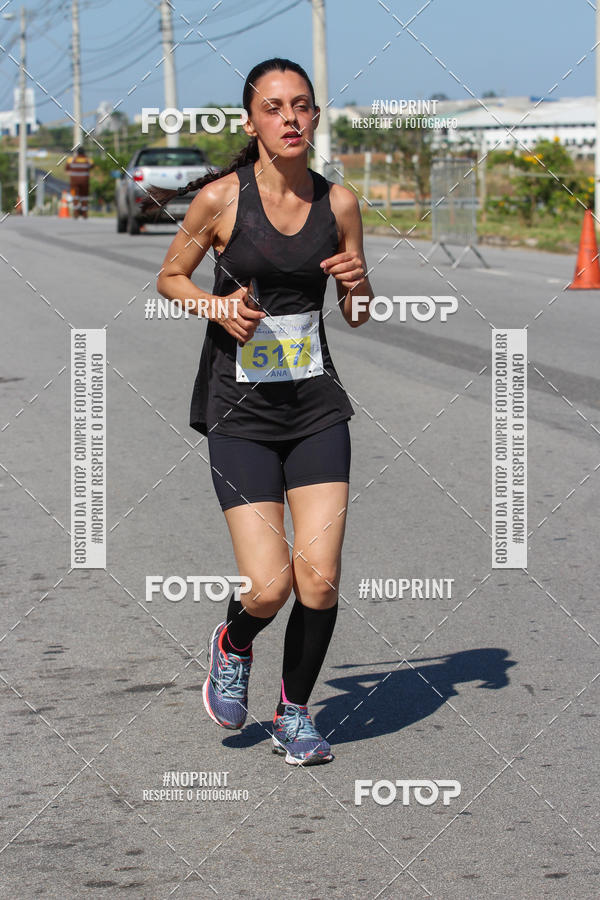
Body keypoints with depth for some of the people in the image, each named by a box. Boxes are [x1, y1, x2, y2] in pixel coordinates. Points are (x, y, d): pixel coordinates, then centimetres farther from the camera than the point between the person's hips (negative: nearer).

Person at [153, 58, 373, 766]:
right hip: (240, 413, -3)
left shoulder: (338, 203, 2)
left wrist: (358, 283, -9)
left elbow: (358, 317, 13)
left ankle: (294, 712, 16)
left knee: (319, 576, -8)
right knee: (268, 587, -12)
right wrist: (218, 307, -11)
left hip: (316, 408, 3)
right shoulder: (220, 197, -7)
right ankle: (232, 647, 25)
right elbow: (170, 277, 8)